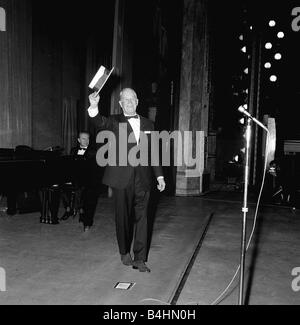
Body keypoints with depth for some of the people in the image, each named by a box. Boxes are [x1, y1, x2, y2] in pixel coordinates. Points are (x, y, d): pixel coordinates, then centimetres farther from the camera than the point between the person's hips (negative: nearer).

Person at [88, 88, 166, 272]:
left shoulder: (148, 125, 13)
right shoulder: (115, 122, 4)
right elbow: (100, 123, -20)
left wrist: (160, 176, 11)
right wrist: (94, 107, -40)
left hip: (143, 179, 2)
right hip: (122, 178, -2)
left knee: (142, 218, 3)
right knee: (123, 217, 9)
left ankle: (140, 259, 12)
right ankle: (125, 253, 30)